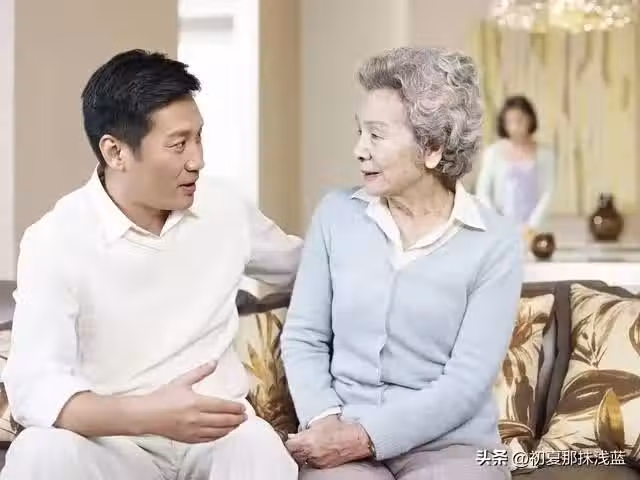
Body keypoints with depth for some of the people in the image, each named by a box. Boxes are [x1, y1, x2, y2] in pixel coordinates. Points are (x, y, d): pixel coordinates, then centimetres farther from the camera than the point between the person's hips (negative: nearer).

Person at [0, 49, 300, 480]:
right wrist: (147, 414, -37)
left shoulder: (224, 207, 5)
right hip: (115, 440, -1)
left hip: (219, 431, 1)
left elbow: (299, 263, 28)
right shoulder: (54, 240, -10)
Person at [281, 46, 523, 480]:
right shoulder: (336, 213, 4)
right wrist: (325, 420, -12)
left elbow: (466, 383, -10)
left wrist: (366, 437, -18)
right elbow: (303, 337, 5)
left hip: (451, 443, -1)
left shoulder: (496, 244, -5)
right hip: (342, 437, 1)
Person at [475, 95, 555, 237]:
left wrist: (532, 225, -10)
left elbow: (547, 193, 2)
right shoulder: (493, 152, 0)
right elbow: (482, 192, 2)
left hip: (528, 230, 1)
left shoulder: (544, 154, 4)